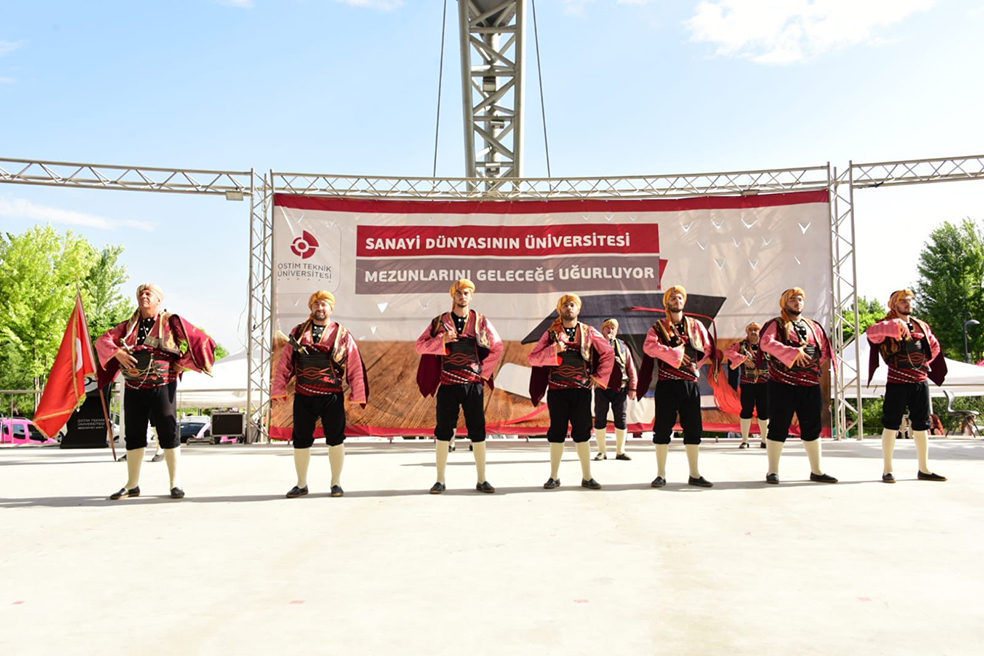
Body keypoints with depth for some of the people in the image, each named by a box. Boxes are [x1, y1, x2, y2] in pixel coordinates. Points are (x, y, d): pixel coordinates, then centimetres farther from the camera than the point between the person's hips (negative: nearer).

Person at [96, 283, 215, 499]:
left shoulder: (171, 322, 1)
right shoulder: (129, 325, 12)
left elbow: (201, 340, -2)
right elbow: (103, 340, 6)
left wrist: (183, 364, -5)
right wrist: (117, 352, -13)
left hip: (162, 388, -4)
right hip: (134, 390, 4)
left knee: (169, 434, -2)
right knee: (133, 435, 9)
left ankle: (175, 483, 8)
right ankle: (132, 485, 20)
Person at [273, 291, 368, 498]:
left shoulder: (342, 335, 4)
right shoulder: (298, 332, 9)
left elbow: (355, 366, 1)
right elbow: (284, 363, 8)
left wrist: (357, 394, -4)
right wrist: (279, 389, 0)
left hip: (332, 397, -2)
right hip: (303, 397, 2)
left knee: (335, 439, 4)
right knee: (301, 441, 8)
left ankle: (336, 484, 19)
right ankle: (301, 485, 23)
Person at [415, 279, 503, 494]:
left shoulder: (481, 321, 6)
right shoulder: (440, 321, 5)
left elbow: (497, 348, 10)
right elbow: (420, 345, 0)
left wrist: (484, 371, 4)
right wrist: (442, 340, -15)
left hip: (474, 385, 1)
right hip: (447, 385, 0)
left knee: (478, 433, 4)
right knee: (443, 433, 2)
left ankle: (482, 480, 12)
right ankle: (441, 480, 10)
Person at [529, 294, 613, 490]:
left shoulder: (589, 333, 7)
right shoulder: (551, 333, 5)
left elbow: (609, 354, 14)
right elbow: (533, 358, -2)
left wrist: (599, 376, 7)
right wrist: (553, 349, -17)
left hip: (582, 390, 0)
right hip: (557, 391, 0)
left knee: (582, 433, 3)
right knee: (557, 433, 5)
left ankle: (587, 477, 11)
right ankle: (554, 476, 13)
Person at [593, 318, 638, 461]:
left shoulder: (623, 346, 12)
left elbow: (631, 368, 10)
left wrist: (632, 387, 4)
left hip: (620, 389, 2)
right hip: (602, 389, -2)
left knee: (621, 419, 4)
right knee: (600, 419, 1)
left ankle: (620, 451, 13)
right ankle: (602, 452, 10)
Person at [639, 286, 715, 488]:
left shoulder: (696, 326, 13)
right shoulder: (659, 327, 3)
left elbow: (709, 348, 15)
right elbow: (649, 346, -15)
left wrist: (695, 364, 4)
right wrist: (673, 353, -19)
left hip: (690, 384, 3)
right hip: (667, 384, -3)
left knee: (694, 429, 5)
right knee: (663, 429, 0)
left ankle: (694, 475, 14)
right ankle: (661, 475, 8)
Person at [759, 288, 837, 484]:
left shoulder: (814, 327, 18)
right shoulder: (776, 324, 2)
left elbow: (825, 350, 21)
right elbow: (766, 343, -17)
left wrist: (816, 365, 5)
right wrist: (794, 352, -22)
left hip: (810, 384, 5)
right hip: (782, 384, -5)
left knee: (812, 427, 9)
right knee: (778, 426, -2)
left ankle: (816, 471, 19)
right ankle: (772, 471, 5)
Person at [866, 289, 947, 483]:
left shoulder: (922, 326, 13)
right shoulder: (889, 326, -4)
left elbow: (934, 346, 27)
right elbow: (871, 332, -26)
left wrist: (924, 362, 16)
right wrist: (894, 325, -35)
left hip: (920, 381, 6)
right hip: (897, 382, -6)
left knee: (921, 425, 10)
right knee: (891, 425, -2)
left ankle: (924, 469, 20)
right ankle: (887, 470, 4)